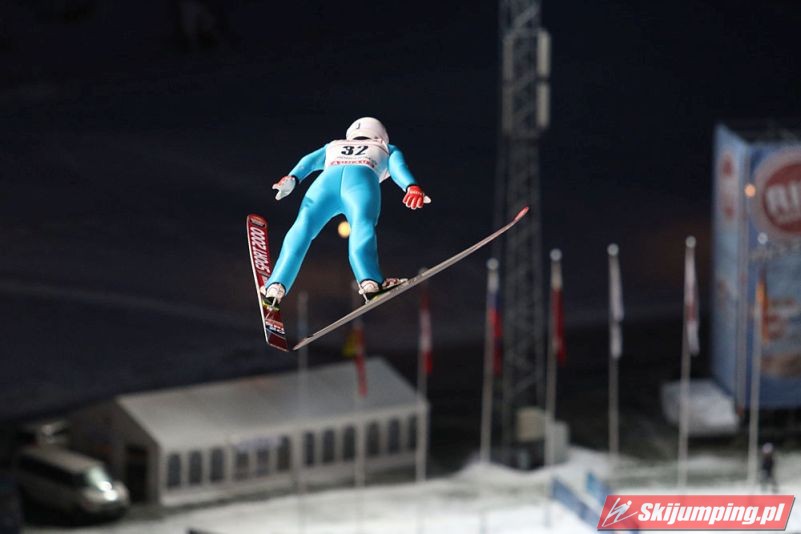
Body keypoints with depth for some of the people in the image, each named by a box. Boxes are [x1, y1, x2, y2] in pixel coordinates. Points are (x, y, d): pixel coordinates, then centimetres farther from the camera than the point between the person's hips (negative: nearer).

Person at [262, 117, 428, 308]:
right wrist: (412, 186, 1)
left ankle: (276, 286, -28)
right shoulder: (387, 150, 41)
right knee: (362, 224, -24)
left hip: (327, 178, 2)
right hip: (362, 178, -2)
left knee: (303, 227, -9)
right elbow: (398, 167, 19)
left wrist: (292, 178, 11)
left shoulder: (333, 147, 46)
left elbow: (310, 160, 27)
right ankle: (370, 281, -50)